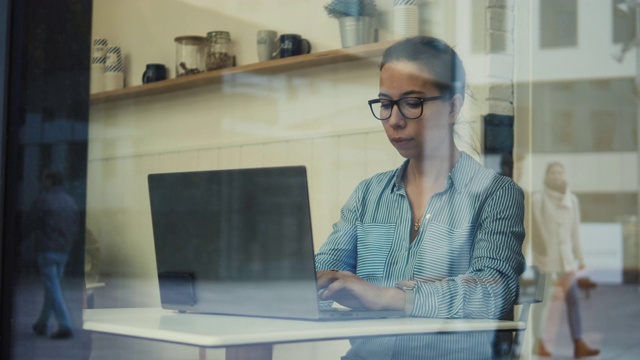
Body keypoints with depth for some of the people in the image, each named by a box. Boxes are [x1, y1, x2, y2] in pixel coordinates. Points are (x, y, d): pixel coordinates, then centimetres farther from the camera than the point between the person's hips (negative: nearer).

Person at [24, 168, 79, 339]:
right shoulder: (70, 201, 10)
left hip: (46, 249, -6)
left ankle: (65, 325, -15)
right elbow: (75, 227, 12)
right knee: (52, 287, 15)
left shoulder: (43, 199, -10)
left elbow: (30, 223, -7)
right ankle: (41, 324, 23)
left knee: (53, 288, -6)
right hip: (64, 251, 6)